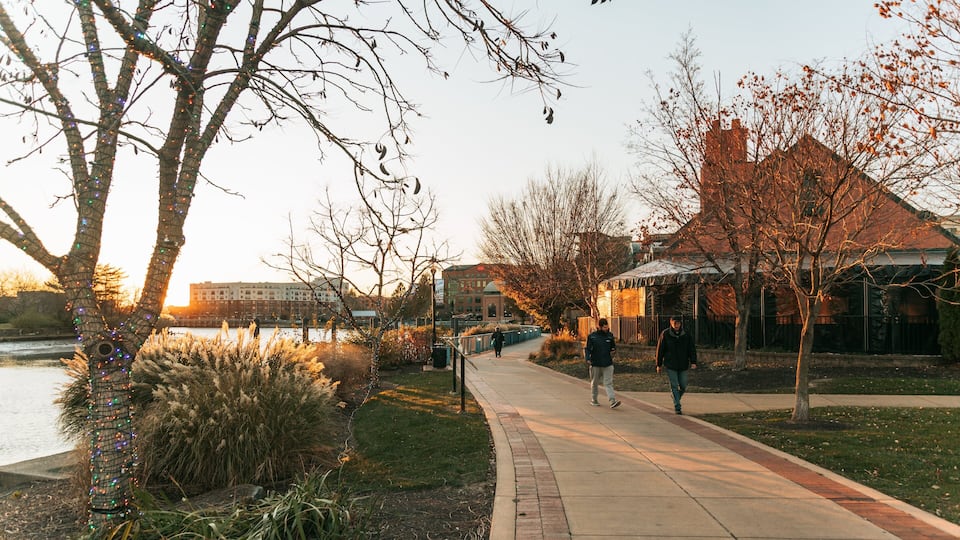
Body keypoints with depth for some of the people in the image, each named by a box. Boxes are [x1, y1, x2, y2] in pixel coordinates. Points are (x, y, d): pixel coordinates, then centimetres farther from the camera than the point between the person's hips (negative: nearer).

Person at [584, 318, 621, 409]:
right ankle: (593, 400, 28)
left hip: (608, 364, 1)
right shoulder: (592, 336, -3)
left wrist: (613, 351, -4)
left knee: (609, 383, -7)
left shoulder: (610, 336, 5)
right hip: (595, 364, -1)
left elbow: (613, 347, 19)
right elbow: (587, 348, -1)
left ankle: (612, 401, -15)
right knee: (595, 383, 12)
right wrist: (587, 359, -16)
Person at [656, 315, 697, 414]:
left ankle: (676, 399, 33)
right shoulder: (665, 334, -3)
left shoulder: (686, 335, 2)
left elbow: (692, 349, 2)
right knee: (674, 386, -5)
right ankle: (677, 407, 0)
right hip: (670, 365, -2)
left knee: (683, 386, 5)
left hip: (683, 365, 2)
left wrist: (693, 362, -11)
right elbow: (660, 349, 1)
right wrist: (658, 364, 2)